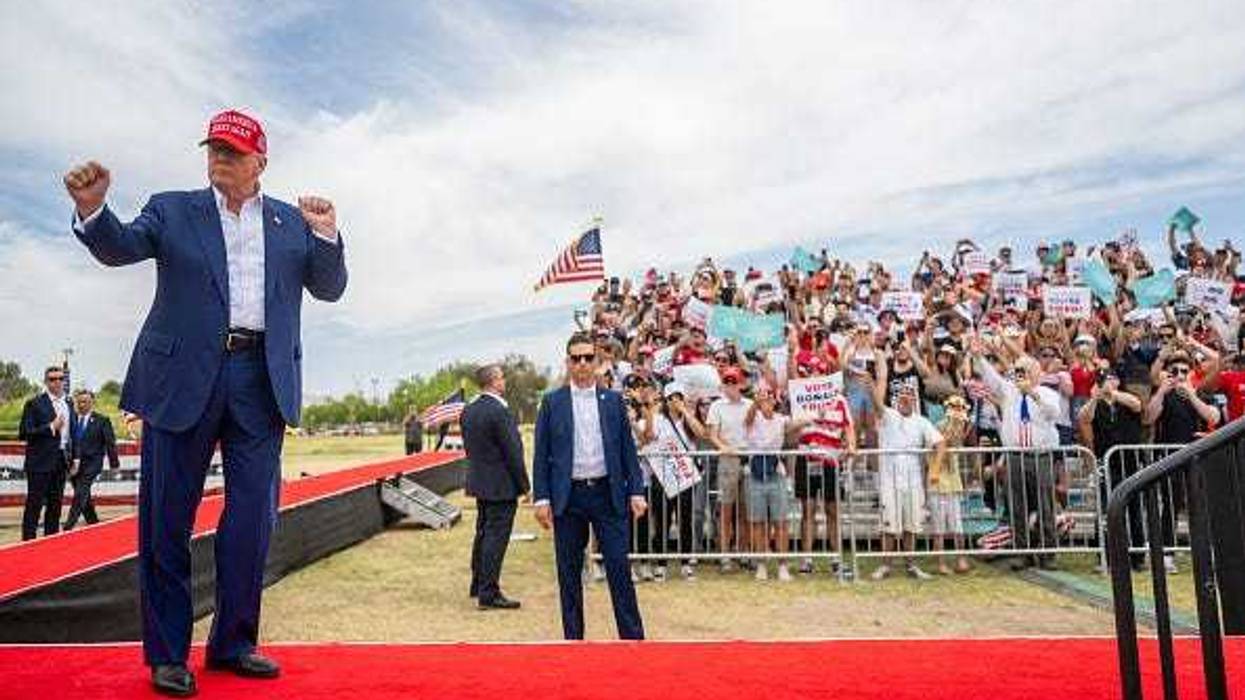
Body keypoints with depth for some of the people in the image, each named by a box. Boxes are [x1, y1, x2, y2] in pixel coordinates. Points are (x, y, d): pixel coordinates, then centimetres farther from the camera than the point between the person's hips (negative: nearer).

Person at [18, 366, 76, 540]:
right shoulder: (34, 404, -6)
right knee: (34, 506, -2)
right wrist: (51, 427, -18)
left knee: (55, 506, 11)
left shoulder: (68, 405, 12)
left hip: (61, 462, 6)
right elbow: (24, 433, -11)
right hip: (41, 462, -6)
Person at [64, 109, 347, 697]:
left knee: (253, 519, 5)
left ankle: (233, 643, 19)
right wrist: (92, 207, -22)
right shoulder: (171, 210, 11)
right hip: (185, 379, -1)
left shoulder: (292, 222, 14)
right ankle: (166, 653, 17)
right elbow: (119, 248, -3)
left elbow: (329, 288, 10)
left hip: (262, 383, 1)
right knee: (167, 519, 4)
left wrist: (326, 236, -7)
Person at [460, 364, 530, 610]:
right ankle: (489, 594, 2)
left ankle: (478, 585, 31)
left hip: (479, 482, 9)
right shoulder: (500, 412, -20)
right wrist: (524, 484, -10)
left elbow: (468, 446, 12)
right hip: (502, 485, -9)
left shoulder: (468, 411, 6)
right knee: (496, 537, -3)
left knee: (483, 533, 19)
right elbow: (513, 452, -18)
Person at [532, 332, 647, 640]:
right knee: (569, 572, 8)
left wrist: (636, 491, -1)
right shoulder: (552, 402, 3)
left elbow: (628, 449, 7)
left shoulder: (613, 401, 6)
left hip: (607, 494, 0)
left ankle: (632, 635, 13)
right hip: (568, 496, 0)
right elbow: (541, 454, 2)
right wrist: (542, 498, -5)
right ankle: (573, 636, 21)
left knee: (619, 567, 2)